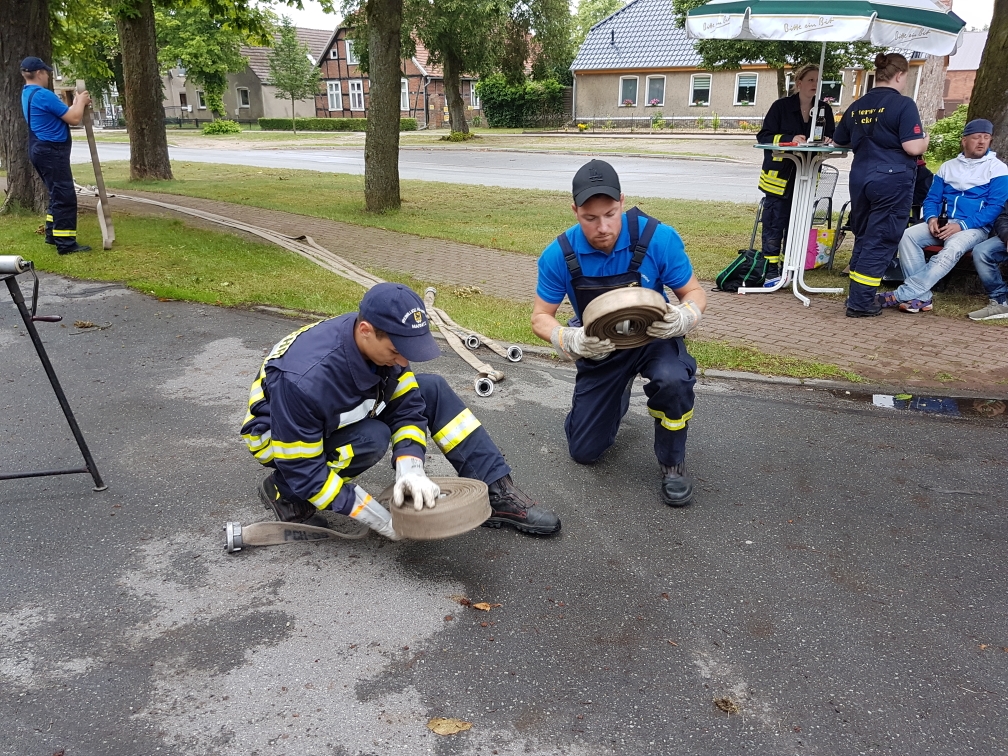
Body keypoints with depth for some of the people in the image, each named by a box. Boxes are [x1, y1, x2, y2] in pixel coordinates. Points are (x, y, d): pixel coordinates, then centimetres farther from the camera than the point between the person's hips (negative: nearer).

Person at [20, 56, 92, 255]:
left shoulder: (28, 94, 16)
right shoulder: (43, 95, -17)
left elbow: (60, 114, 22)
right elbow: (74, 119, -15)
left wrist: (77, 103, 14)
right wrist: (80, 101, 2)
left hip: (42, 150, 11)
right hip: (51, 152, -11)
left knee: (57, 195, 20)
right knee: (65, 197, -10)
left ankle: (53, 235, 26)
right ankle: (66, 244, -11)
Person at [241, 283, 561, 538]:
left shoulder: (384, 341, -20)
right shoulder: (304, 378, -38)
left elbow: (408, 408, -10)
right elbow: (302, 471, -32)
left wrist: (410, 471, -28)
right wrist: (385, 522, -30)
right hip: (281, 439, -6)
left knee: (432, 390, -9)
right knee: (373, 438, -34)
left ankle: (496, 494, -7)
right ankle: (285, 493, -10)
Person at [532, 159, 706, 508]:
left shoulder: (658, 238, -25)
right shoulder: (558, 255, -21)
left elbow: (694, 292, -12)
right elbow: (541, 317, -11)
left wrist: (684, 317, -36)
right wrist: (569, 341, -33)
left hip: (653, 337, -2)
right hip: (598, 349, 2)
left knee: (673, 379, -39)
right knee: (584, 451, 8)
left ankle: (672, 463, -8)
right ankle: (617, 398, 42)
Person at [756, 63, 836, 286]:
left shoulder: (824, 109, 10)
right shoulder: (781, 106, -2)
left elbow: (832, 137, 16)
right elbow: (764, 137, -7)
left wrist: (828, 141, -8)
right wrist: (790, 139, -19)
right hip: (780, 174, -4)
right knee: (775, 222, -5)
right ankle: (771, 269, 0)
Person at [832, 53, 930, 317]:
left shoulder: (857, 106, 10)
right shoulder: (904, 105, -9)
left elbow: (839, 140, 22)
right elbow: (913, 147, -16)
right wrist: (925, 140, 6)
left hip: (860, 178, 6)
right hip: (892, 179, -6)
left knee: (862, 236, 17)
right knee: (880, 242, -1)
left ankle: (858, 293, 22)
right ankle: (860, 302, -1)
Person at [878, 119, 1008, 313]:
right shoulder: (948, 166, 18)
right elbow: (932, 199, 16)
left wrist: (960, 225, -19)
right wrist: (932, 218, -9)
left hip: (974, 227, -4)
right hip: (941, 224, 4)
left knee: (953, 248, -37)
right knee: (907, 235, -26)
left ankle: (903, 295, -40)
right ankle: (921, 297, -31)